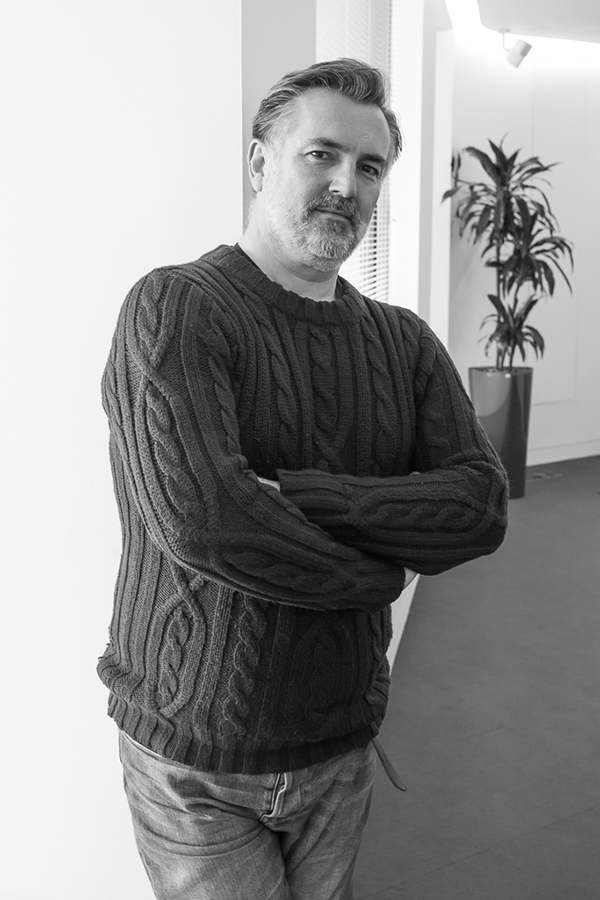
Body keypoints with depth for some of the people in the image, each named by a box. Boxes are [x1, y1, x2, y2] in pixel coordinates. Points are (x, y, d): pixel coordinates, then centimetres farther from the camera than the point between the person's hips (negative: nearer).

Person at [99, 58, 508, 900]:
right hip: (195, 765, -4)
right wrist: (382, 569, -14)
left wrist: (293, 493, -23)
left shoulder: (404, 342, 2)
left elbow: (482, 506, -10)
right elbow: (198, 516, -29)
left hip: (341, 749, 5)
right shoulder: (174, 309, -15)